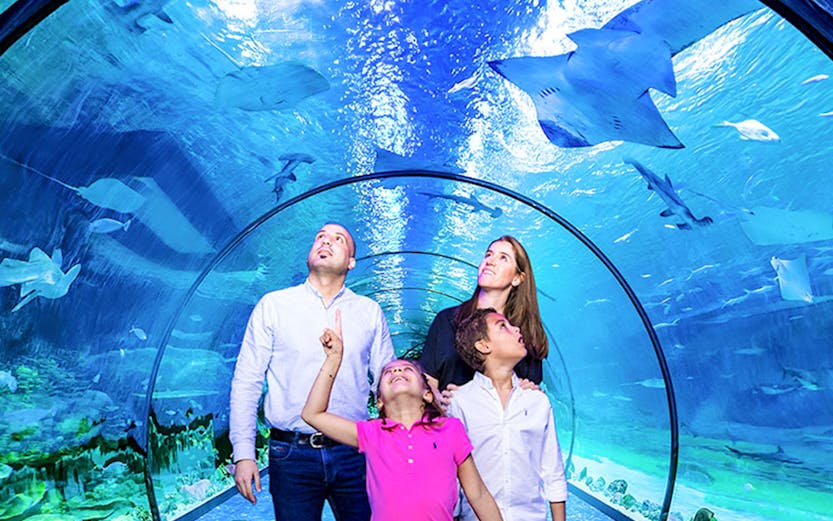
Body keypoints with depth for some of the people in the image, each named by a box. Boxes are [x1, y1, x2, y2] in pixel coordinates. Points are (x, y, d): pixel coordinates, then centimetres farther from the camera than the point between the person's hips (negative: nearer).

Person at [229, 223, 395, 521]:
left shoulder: (370, 312, 6)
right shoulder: (273, 305, 3)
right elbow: (246, 382, 2)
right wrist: (243, 453, -3)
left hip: (354, 454, 1)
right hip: (291, 454, -1)